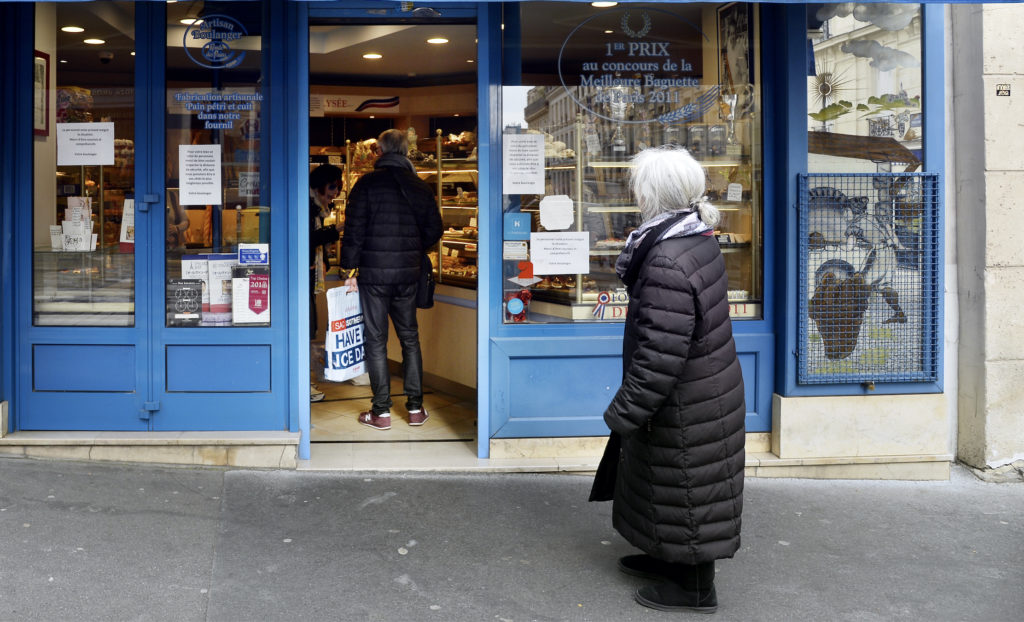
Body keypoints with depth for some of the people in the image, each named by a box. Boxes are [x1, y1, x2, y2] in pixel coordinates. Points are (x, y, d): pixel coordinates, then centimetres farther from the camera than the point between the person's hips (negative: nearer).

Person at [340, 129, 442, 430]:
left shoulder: (368, 182, -7)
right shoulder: (420, 186, 6)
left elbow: (354, 228, -11)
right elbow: (434, 230, 9)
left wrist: (349, 269, -5)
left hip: (373, 272, -4)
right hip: (408, 273, 4)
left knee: (375, 340, 3)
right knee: (409, 337, 13)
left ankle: (381, 411, 5)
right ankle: (415, 408, 15)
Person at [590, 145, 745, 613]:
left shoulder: (668, 263, -30)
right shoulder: (698, 238, 2)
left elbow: (659, 356, -29)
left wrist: (623, 413, -23)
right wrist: (634, 252, 0)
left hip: (686, 407, -10)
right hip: (707, 389, 10)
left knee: (685, 491, 7)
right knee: (671, 485, 25)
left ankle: (695, 588, 25)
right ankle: (670, 558, 44)